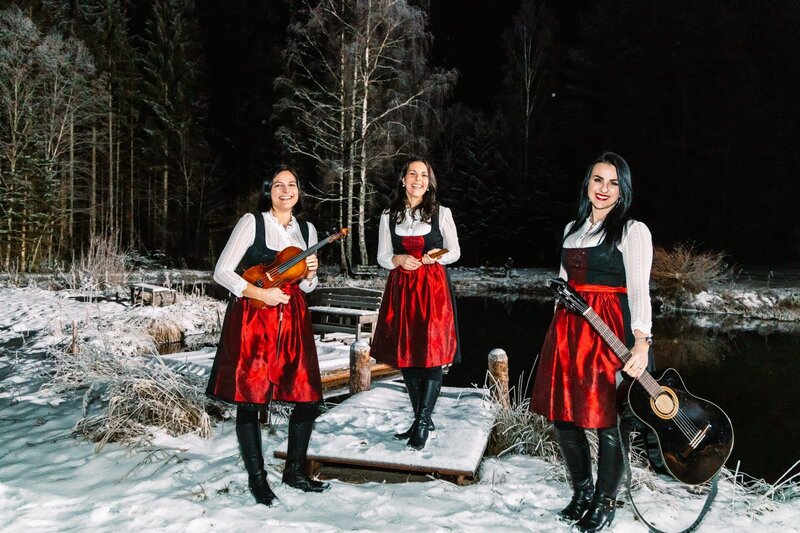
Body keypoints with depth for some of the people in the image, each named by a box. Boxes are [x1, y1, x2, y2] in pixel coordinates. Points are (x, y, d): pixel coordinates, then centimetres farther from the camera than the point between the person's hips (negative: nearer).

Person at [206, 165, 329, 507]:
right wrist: (260, 293, -16)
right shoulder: (252, 222, -3)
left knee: (308, 397, 4)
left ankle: (294, 471, 24)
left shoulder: (307, 230, 12)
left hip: (292, 319, 5)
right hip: (252, 319, -5)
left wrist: (310, 274, -2)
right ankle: (257, 478, 17)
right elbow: (222, 272, -7)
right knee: (249, 399, -1)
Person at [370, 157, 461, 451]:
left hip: (433, 288, -2)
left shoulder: (441, 213, 4)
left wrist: (438, 256, -13)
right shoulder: (389, 216, 8)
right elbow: (382, 257, 9)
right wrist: (399, 259, -12)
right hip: (401, 289, 3)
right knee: (405, 354, 6)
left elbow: (455, 251, 8)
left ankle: (423, 421, 3)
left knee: (433, 353, -8)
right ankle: (421, 418, 21)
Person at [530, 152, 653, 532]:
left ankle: (604, 502, 21)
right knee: (562, 414, 10)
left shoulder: (633, 231, -4)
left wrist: (641, 342, -25)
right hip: (567, 328, 6)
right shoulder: (573, 228, 15)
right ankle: (582, 492, 30)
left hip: (608, 330, -6)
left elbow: (639, 289, -14)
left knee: (605, 419, 1)